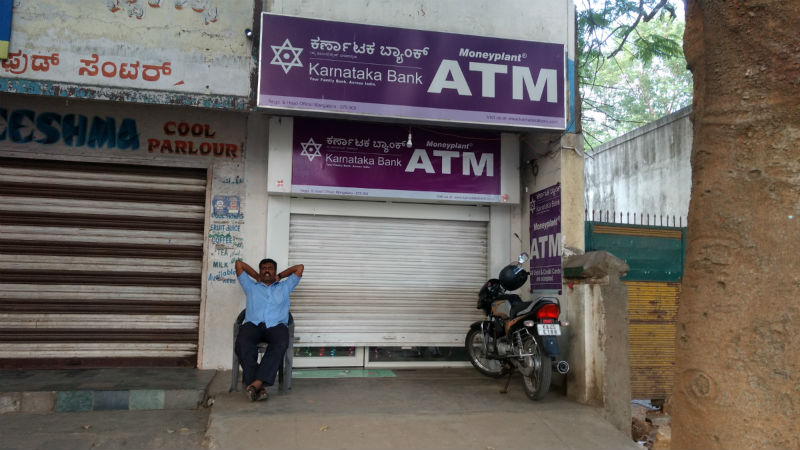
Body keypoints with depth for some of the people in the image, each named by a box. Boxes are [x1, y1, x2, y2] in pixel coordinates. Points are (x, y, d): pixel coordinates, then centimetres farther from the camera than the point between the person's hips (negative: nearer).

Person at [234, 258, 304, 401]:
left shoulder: (284, 287, 31)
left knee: (280, 344, -37)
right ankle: (259, 387, -39)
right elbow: (239, 264, 35)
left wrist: (279, 276, 36)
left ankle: (256, 383, -45)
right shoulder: (251, 287, 32)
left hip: (276, 325, 0)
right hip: (253, 324, 1)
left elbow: (299, 267, 32)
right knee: (242, 343, -36)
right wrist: (257, 276, 39)